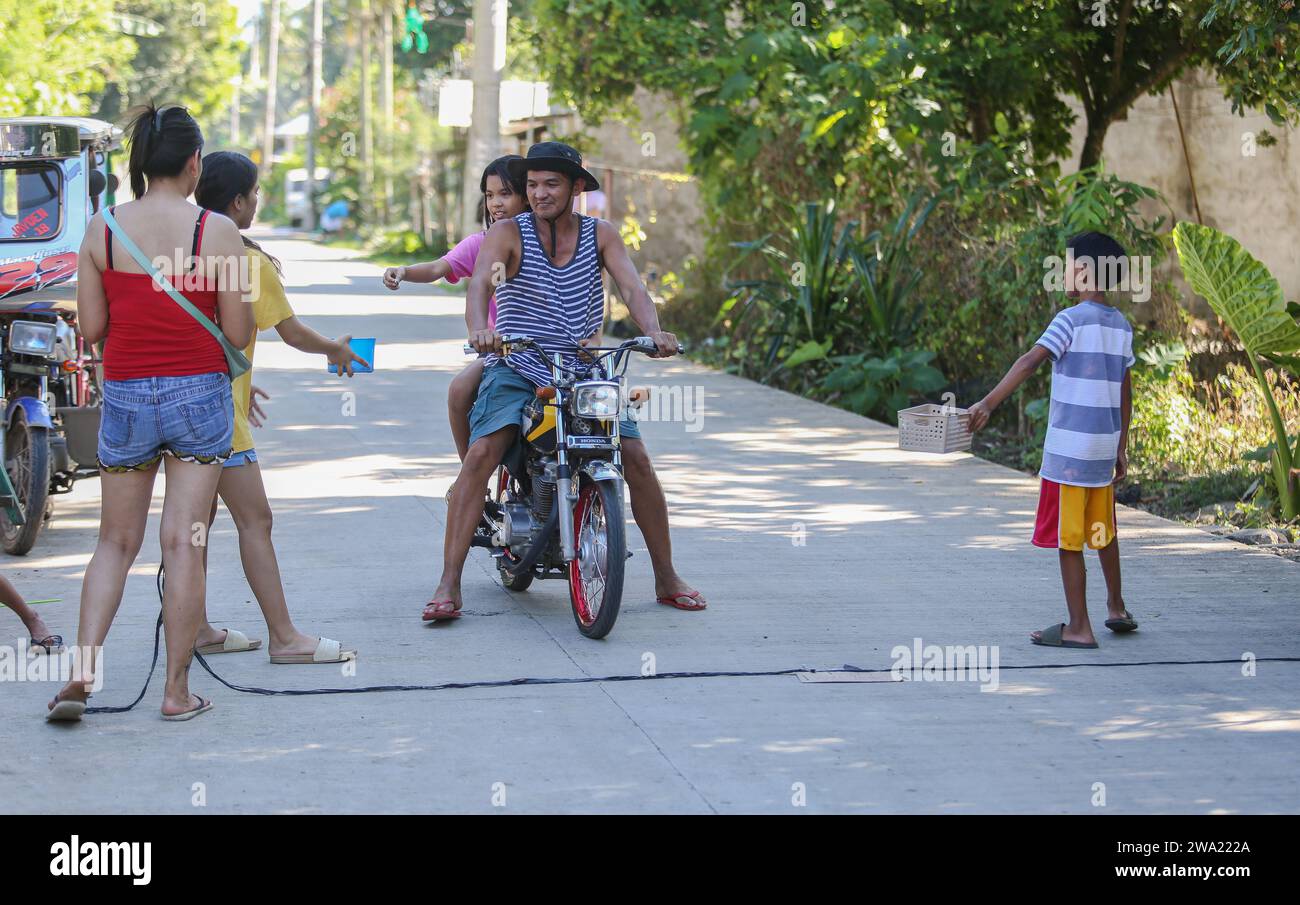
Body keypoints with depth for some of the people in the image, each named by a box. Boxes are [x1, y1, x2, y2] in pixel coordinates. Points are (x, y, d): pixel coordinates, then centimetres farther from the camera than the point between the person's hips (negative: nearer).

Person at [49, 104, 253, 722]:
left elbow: (91, 328, 0)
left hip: (125, 395, 2)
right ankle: (177, 690, 6)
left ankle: (81, 672, 0)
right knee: (184, 544, 3)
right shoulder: (216, 230, -9)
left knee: (116, 543, 13)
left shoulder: (102, 229, -2)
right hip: (198, 393, -2)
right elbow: (238, 333, -7)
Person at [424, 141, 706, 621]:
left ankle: (667, 580, 7)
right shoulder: (508, 233, -4)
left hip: (583, 369, 2)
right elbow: (480, 283, -22)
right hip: (516, 369, -2)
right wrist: (479, 329, -44)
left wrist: (654, 331, -32)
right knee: (481, 454, -23)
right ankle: (448, 586, -22)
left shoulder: (601, 235, 3)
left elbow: (632, 288, -10)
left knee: (636, 459, -10)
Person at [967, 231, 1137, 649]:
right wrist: (1121, 450, 21)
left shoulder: (1071, 320, -11)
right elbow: (1124, 392, 15)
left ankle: (1078, 628, 2)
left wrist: (988, 403, -29)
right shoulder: (1121, 326, 10)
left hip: (1069, 450, -7)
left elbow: (1030, 362, -24)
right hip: (1103, 449, 7)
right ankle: (1116, 608, 34)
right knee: (1103, 532, 22)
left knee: (1068, 539, -1)